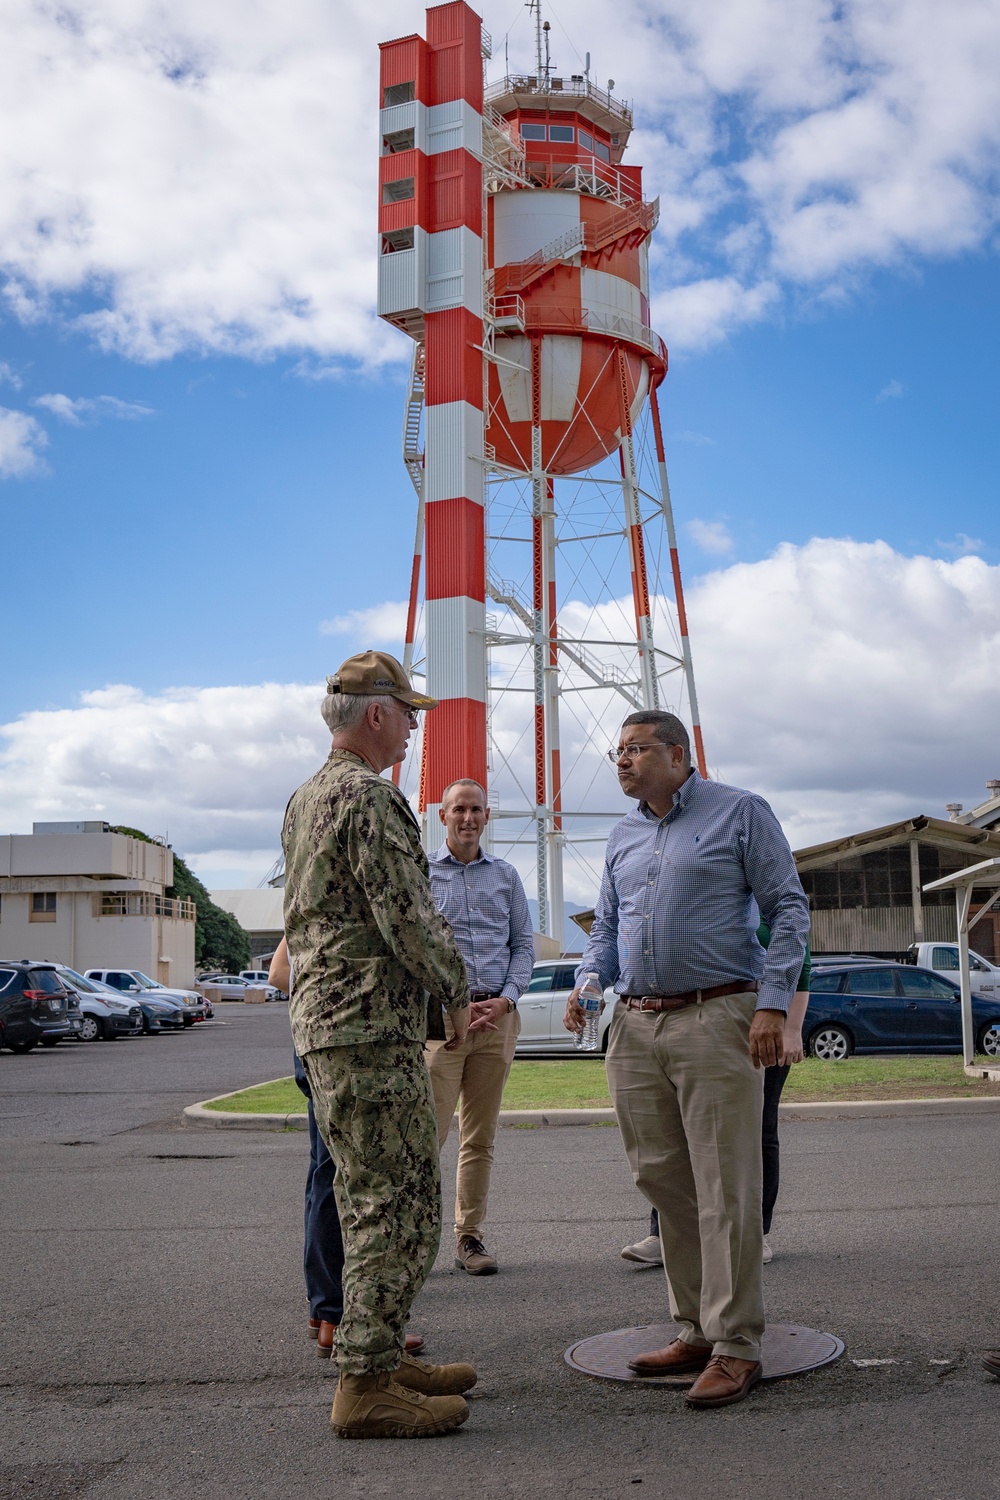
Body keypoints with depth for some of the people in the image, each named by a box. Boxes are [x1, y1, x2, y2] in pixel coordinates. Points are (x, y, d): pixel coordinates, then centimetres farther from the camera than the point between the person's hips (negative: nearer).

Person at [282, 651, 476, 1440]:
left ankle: (380, 1354, 26)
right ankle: (366, 1386, 1)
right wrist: (456, 989, -4)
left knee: (369, 1200, 17)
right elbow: (407, 917, -19)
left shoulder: (306, 798, 17)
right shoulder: (371, 796, -15)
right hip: (374, 1023, -10)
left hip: (322, 1020, 10)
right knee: (400, 1205, -5)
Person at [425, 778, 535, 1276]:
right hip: (440, 1016, -3)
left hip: (497, 1016, 3)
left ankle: (469, 1236, 15)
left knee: (481, 1137, 7)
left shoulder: (505, 876, 13)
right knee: (429, 1132, -8)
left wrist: (506, 999, -4)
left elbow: (523, 944, 12)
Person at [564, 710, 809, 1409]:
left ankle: (736, 1346, 3)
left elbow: (789, 908, -2)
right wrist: (585, 983, 3)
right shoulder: (623, 835, 18)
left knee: (724, 1189, -5)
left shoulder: (741, 813, 1)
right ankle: (697, 1330, 20)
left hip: (716, 1021, -6)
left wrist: (774, 1004, -12)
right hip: (635, 1027, 6)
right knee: (663, 1182, 9)